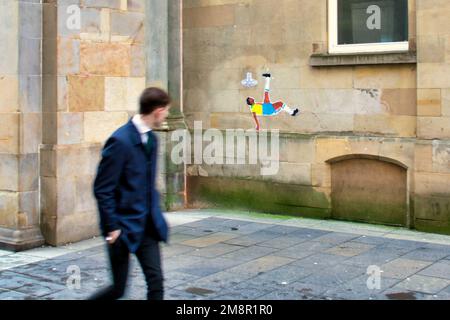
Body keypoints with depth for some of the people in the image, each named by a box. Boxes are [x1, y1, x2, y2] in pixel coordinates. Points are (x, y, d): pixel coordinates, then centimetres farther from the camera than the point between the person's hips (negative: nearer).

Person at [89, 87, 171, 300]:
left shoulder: (151, 139, 8)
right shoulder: (120, 141, -18)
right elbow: (102, 189, -17)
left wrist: (154, 215, 13)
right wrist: (112, 227, -17)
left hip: (147, 225, 7)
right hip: (123, 226, -7)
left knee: (156, 282, 3)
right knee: (118, 289, 3)